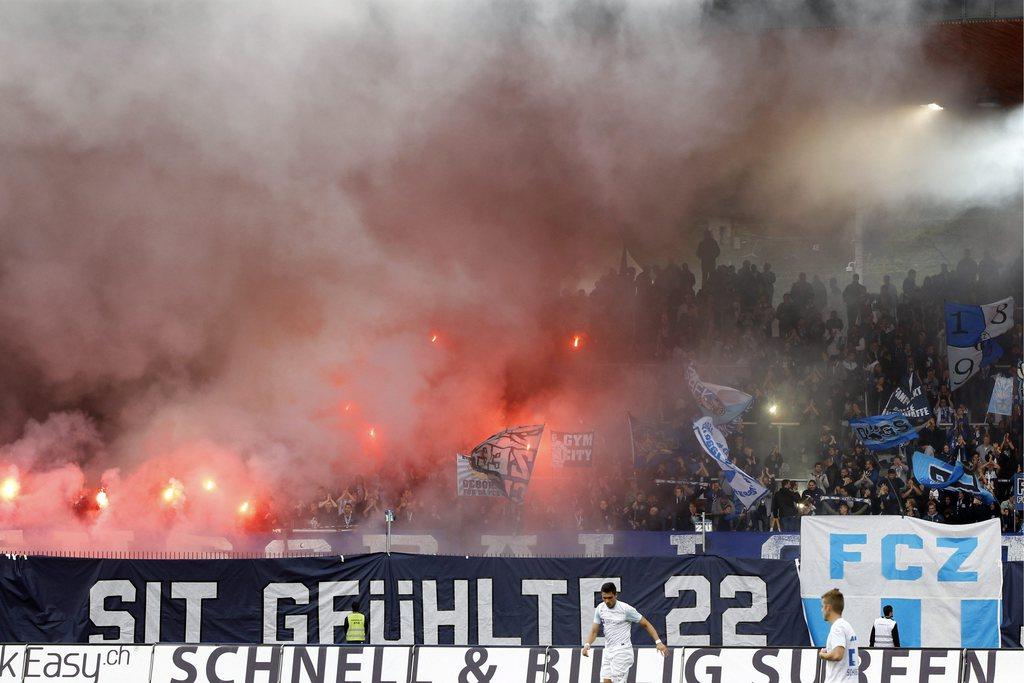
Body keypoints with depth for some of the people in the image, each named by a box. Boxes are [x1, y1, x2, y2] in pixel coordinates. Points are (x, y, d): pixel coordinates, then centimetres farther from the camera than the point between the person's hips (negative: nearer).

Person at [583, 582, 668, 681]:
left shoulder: (626, 609, -11)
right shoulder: (600, 609, 6)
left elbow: (646, 624, -5)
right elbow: (594, 631, 10)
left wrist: (658, 642, -13)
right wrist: (587, 644, -10)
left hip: (623, 650, -6)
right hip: (608, 651, 6)